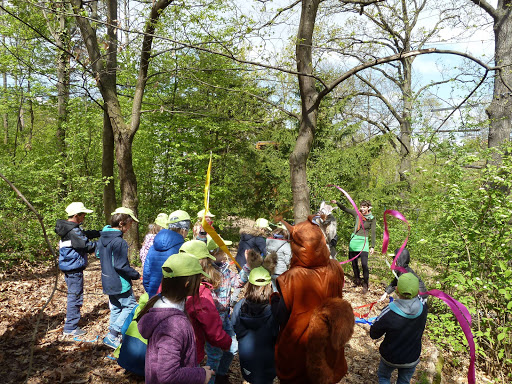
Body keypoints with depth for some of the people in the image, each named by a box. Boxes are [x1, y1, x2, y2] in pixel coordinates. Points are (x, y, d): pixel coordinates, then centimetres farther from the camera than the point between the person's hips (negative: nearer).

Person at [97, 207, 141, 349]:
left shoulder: (103, 237, 5)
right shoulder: (120, 242, -25)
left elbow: (98, 254, 21)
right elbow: (121, 266, -25)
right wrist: (137, 275, -13)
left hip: (108, 281, 9)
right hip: (120, 283, -9)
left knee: (115, 308, 20)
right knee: (130, 306, 3)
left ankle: (114, 336, 29)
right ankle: (111, 336, 2)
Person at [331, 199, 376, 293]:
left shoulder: (372, 218, -1)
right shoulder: (357, 214, 5)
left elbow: (373, 233, 0)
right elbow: (345, 209, 9)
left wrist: (372, 246, -4)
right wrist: (337, 203, -4)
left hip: (364, 241, -3)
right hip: (354, 240, 3)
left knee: (364, 264, -13)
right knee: (354, 262, 10)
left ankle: (365, 284, 2)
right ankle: (357, 279, 31)